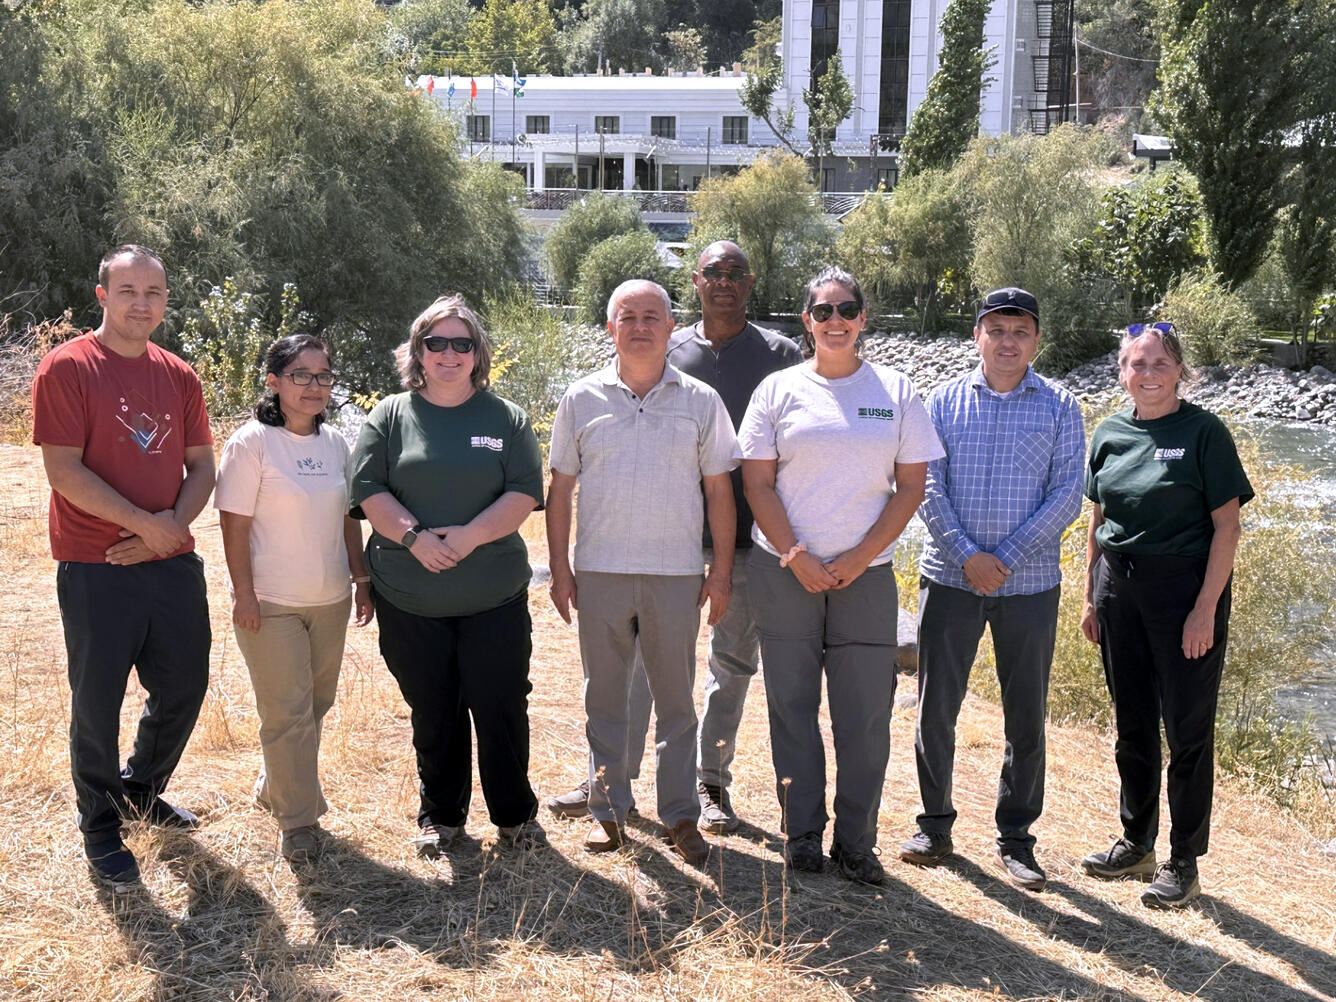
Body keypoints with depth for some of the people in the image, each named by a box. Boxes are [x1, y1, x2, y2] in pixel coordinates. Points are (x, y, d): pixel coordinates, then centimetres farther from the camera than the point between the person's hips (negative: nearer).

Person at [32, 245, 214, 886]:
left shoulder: (179, 376, 8)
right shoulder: (67, 368, -8)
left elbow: (202, 466, 10)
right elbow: (63, 470, -14)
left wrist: (175, 524, -8)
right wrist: (145, 523, -15)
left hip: (173, 562, 6)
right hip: (96, 569, -5)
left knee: (184, 688, 15)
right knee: (97, 700, 6)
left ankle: (142, 790, 40)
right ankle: (100, 827, 24)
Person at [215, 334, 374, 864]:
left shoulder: (336, 443, 7)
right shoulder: (252, 442, -10)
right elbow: (235, 523, -11)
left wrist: (362, 579, 11)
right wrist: (244, 593, -13)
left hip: (330, 600, 6)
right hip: (270, 603, -6)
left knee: (315, 704, 15)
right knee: (287, 712, -1)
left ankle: (274, 789, 34)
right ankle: (297, 821, 10)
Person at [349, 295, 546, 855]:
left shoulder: (506, 418, 7)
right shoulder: (390, 417, 8)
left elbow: (525, 492, -2)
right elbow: (368, 490, -1)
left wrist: (470, 536, -16)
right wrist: (414, 536, -17)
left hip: (495, 597, 0)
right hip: (410, 601, 1)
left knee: (502, 708, 1)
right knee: (433, 714, 9)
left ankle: (514, 815, 19)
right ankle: (440, 816, 25)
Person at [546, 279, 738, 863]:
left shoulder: (700, 401, 4)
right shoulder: (582, 400, 5)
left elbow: (719, 490, 6)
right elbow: (560, 490, 8)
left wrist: (722, 570, 1)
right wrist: (559, 568, 2)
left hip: (676, 574, 0)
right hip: (599, 572, 1)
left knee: (676, 699, 7)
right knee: (604, 696, 9)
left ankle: (681, 814, 16)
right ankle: (607, 808, 20)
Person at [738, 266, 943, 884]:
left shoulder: (896, 392, 7)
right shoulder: (779, 390, 5)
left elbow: (911, 485, 4)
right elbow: (757, 483, 2)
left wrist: (861, 556, -7)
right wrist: (796, 556, -8)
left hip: (866, 574, 0)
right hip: (784, 572, 0)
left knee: (865, 714, 0)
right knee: (792, 705, 4)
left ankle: (855, 843, 11)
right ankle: (801, 836, 16)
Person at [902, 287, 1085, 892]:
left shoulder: (1059, 408, 3)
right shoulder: (943, 402, 5)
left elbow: (1067, 496, -3)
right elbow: (927, 485, -2)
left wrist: (1007, 557, -12)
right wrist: (966, 555, -14)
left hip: (1029, 582, 0)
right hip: (949, 577, 1)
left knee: (1027, 716, 5)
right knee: (935, 707, 5)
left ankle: (1015, 837, 19)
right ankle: (934, 824, 22)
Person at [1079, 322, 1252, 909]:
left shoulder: (1203, 432, -7)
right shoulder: (1111, 434, 7)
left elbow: (1227, 525, -9)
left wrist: (1206, 608, -15)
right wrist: (1091, 597, 11)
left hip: (1184, 589, -5)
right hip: (1119, 589, 5)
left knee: (1187, 730, 2)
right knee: (1132, 725, 14)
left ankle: (1184, 862, 13)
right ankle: (1136, 844, 28)